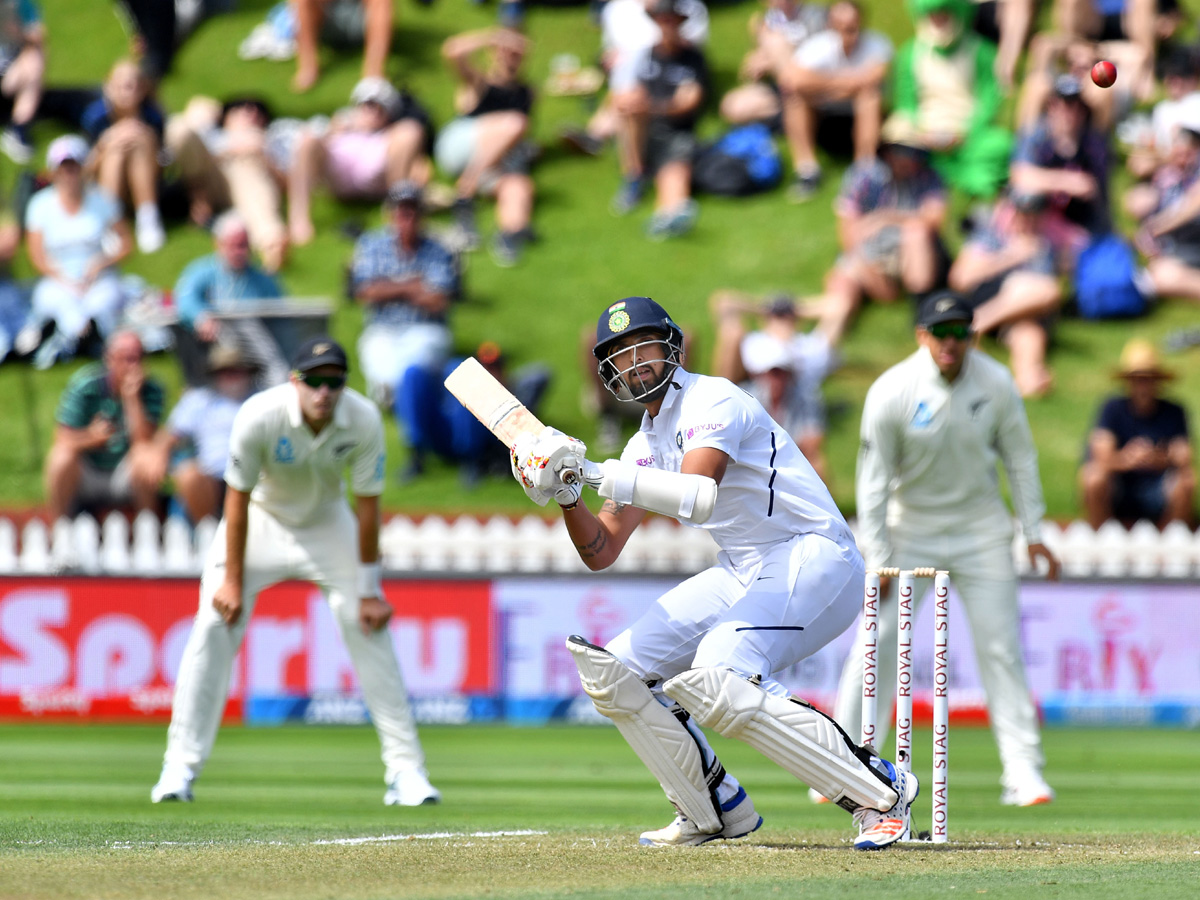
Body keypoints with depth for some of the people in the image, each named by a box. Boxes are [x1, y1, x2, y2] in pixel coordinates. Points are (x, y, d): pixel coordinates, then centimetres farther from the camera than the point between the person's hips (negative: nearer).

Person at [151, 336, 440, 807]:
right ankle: (180, 767, -8)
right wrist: (233, 581, -18)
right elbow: (238, 500, -21)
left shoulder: (363, 420, -25)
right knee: (214, 625, -14)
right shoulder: (258, 416, -31)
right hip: (261, 520, -2)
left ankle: (405, 768, 0)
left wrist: (369, 589, -13)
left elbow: (367, 505, -16)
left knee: (371, 630, -7)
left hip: (327, 522, 2)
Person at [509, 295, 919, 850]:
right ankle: (716, 812, 14)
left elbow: (696, 496, -27)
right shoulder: (646, 445, 15)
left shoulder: (712, 401, -10)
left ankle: (881, 792, -22)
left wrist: (599, 473, -26)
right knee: (612, 672, 3)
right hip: (742, 575, 9)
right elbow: (600, 552, 12)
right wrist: (567, 494, -6)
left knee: (715, 683, -30)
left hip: (811, 559, -9)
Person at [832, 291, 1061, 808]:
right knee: (879, 642, -7)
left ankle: (1023, 770, 1)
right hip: (910, 528, -2)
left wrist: (1034, 534, 2)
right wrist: (878, 561, -14)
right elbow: (874, 478, -12)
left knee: (1000, 645, -2)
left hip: (981, 528, 2)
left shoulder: (996, 385, -11)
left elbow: (1020, 458, 2)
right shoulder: (891, 392, -18)